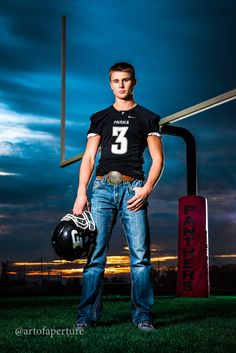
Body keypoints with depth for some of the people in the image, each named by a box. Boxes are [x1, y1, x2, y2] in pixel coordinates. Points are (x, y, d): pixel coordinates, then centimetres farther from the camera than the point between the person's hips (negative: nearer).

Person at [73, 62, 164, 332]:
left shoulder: (147, 118, 14)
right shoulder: (99, 118, 20)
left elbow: (158, 158, 7)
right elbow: (89, 157, 13)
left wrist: (147, 188, -9)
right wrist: (81, 193, 0)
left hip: (132, 188, -1)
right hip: (102, 187, 2)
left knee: (140, 255, -8)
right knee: (95, 253, -4)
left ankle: (142, 316, -2)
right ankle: (87, 315, -1)